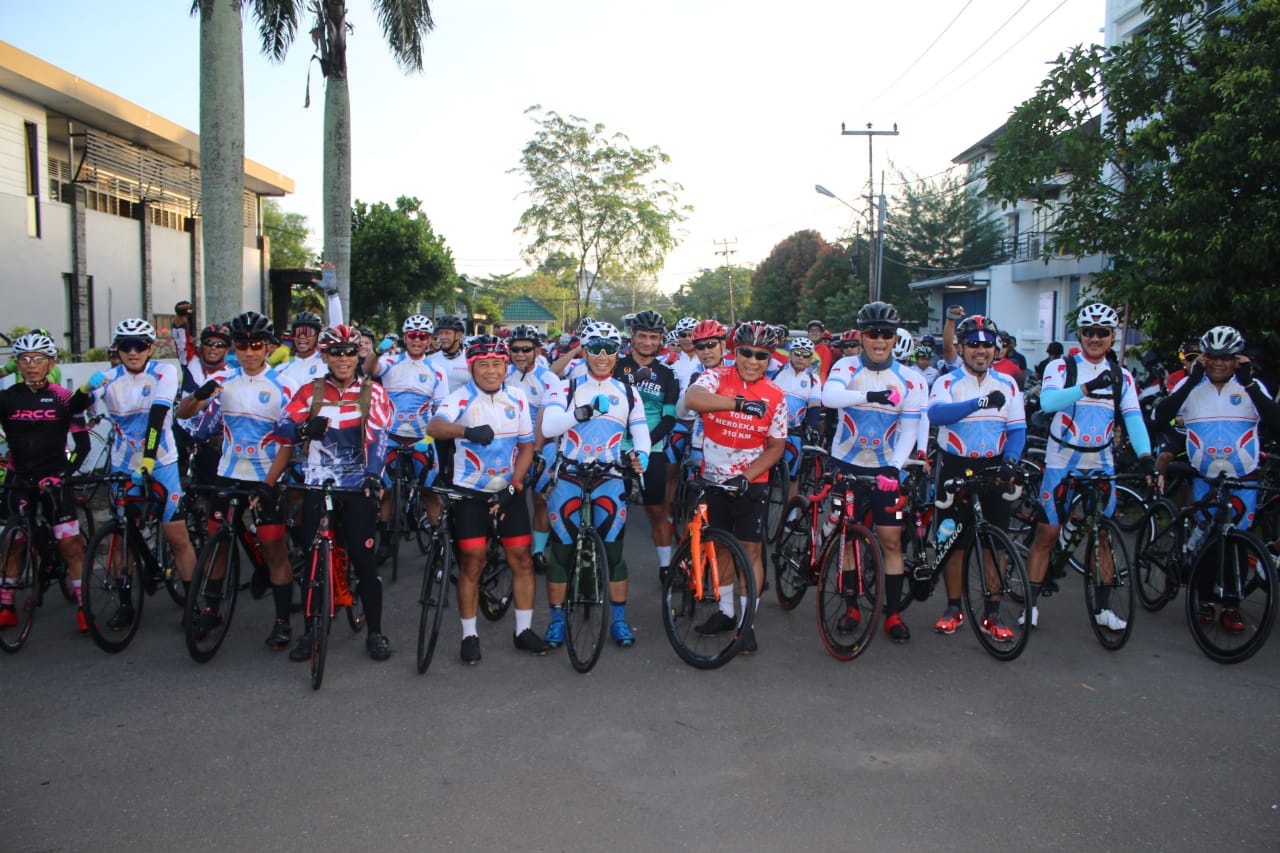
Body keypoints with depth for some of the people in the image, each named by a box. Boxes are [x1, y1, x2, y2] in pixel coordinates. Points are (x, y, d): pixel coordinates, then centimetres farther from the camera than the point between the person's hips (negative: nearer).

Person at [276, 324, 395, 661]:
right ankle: (310, 632, 20)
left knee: (364, 558, -2)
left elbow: (378, 436, -10)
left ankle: (375, 633, 11)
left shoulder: (372, 392, 2)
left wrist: (373, 475, -26)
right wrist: (304, 429, -27)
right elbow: (282, 424, -4)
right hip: (317, 485, 2)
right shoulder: (310, 391, 7)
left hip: (357, 486, -2)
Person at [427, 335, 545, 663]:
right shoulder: (461, 398, -10)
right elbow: (433, 427, -30)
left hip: (509, 492, 3)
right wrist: (467, 431, -50)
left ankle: (524, 630, 16)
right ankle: (469, 635, 11)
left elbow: (527, 446, 5)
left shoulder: (517, 398, 2)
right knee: (471, 562, -2)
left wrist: (513, 486, -8)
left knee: (522, 558, 2)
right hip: (470, 492, -3)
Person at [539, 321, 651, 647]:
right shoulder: (566, 388, -2)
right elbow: (548, 427, -17)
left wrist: (640, 454, -17)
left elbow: (640, 432, 6)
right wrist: (584, 411, -33)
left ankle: (619, 620, 14)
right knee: (561, 553, 3)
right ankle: (557, 621, 16)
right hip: (568, 478, -1)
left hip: (610, 481, 1)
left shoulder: (627, 393, 8)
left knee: (613, 552, 1)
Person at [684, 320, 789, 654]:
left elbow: (775, 447, -2)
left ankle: (748, 622, 9)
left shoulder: (775, 397, -5)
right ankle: (725, 611, 29)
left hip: (750, 482, -1)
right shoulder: (717, 377, -8)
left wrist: (746, 476, -17)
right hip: (713, 479, 1)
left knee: (750, 549, -2)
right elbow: (692, 399, -30)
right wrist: (740, 403, -41)